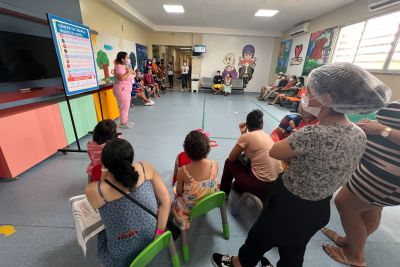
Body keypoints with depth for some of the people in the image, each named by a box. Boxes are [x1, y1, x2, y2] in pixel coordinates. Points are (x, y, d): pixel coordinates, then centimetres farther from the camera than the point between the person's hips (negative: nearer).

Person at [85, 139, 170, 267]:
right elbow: (165, 200, -14)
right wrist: (159, 233, -9)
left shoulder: (93, 190, -26)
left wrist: (103, 179, -2)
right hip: (154, 244, 2)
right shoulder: (146, 168, -20)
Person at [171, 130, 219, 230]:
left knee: (174, 203, 30)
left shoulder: (182, 171, -31)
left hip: (191, 208, -2)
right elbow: (213, 185, -4)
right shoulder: (215, 165, -24)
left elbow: (179, 192, -12)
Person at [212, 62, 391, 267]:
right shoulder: (359, 134, -7)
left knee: (258, 239, 24)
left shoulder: (313, 134, -35)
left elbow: (274, 152, -20)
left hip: (289, 206, -7)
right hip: (320, 210, 7)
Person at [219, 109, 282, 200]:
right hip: (275, 183, 8)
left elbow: (231, 158, -1)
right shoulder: (266, 135, 10)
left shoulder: (247, 136, -11)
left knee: (229, 162, 13)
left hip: (259, 185, -7)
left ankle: (224, 193, 31)